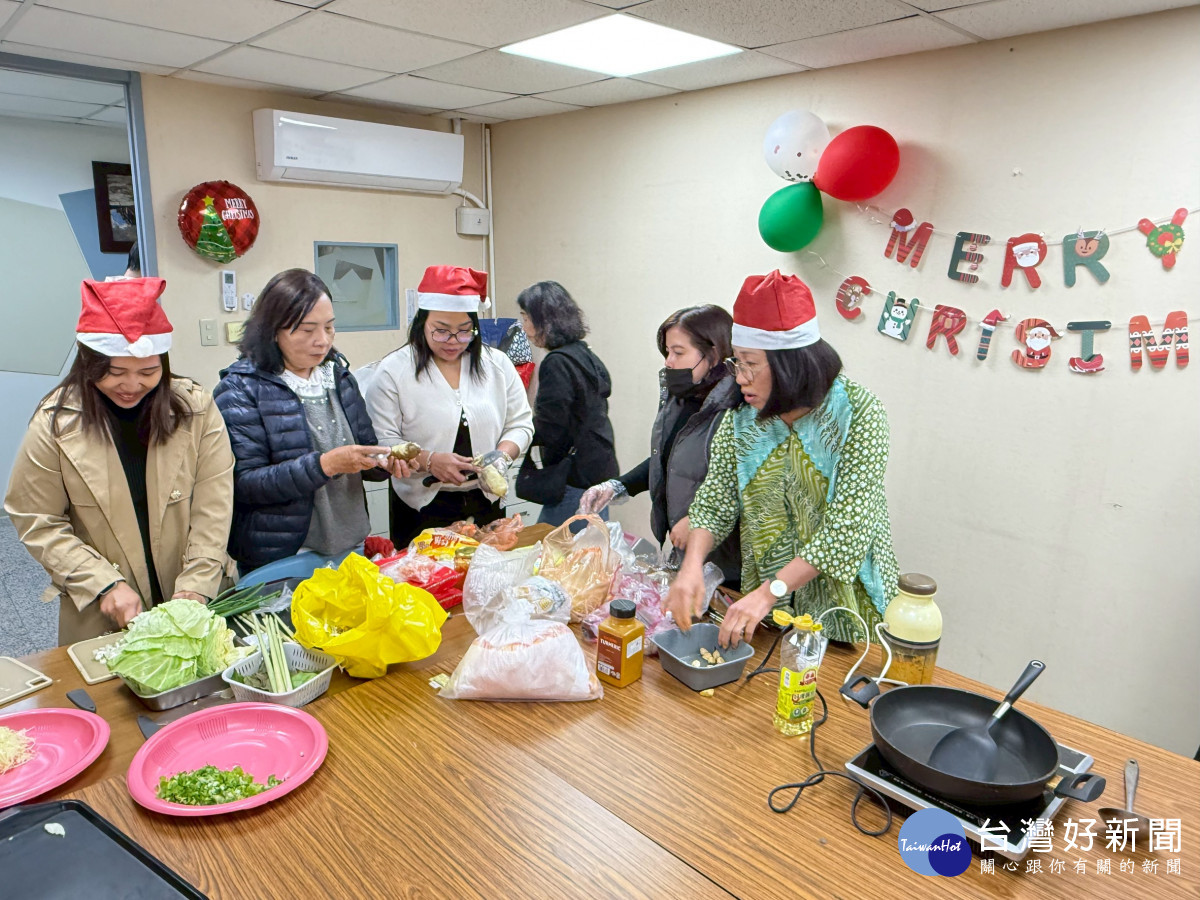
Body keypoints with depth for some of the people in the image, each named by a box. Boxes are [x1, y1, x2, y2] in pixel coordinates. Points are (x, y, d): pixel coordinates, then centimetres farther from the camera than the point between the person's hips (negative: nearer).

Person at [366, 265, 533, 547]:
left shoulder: (497, 365, 5)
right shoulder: (393, 371, -5)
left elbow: (520, 424, 8)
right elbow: (380, 441, -10)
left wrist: (503, 454, -11)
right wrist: (429, 461, -23)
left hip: (485, 504, 3)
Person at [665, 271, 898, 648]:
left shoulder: (857, 412, -19)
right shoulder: (743, 417, -4)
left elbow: (847, 526, -25)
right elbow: (715, 501, -5)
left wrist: (769, 592, -31)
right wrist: (692, 565, -24)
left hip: (843, 605, -4)